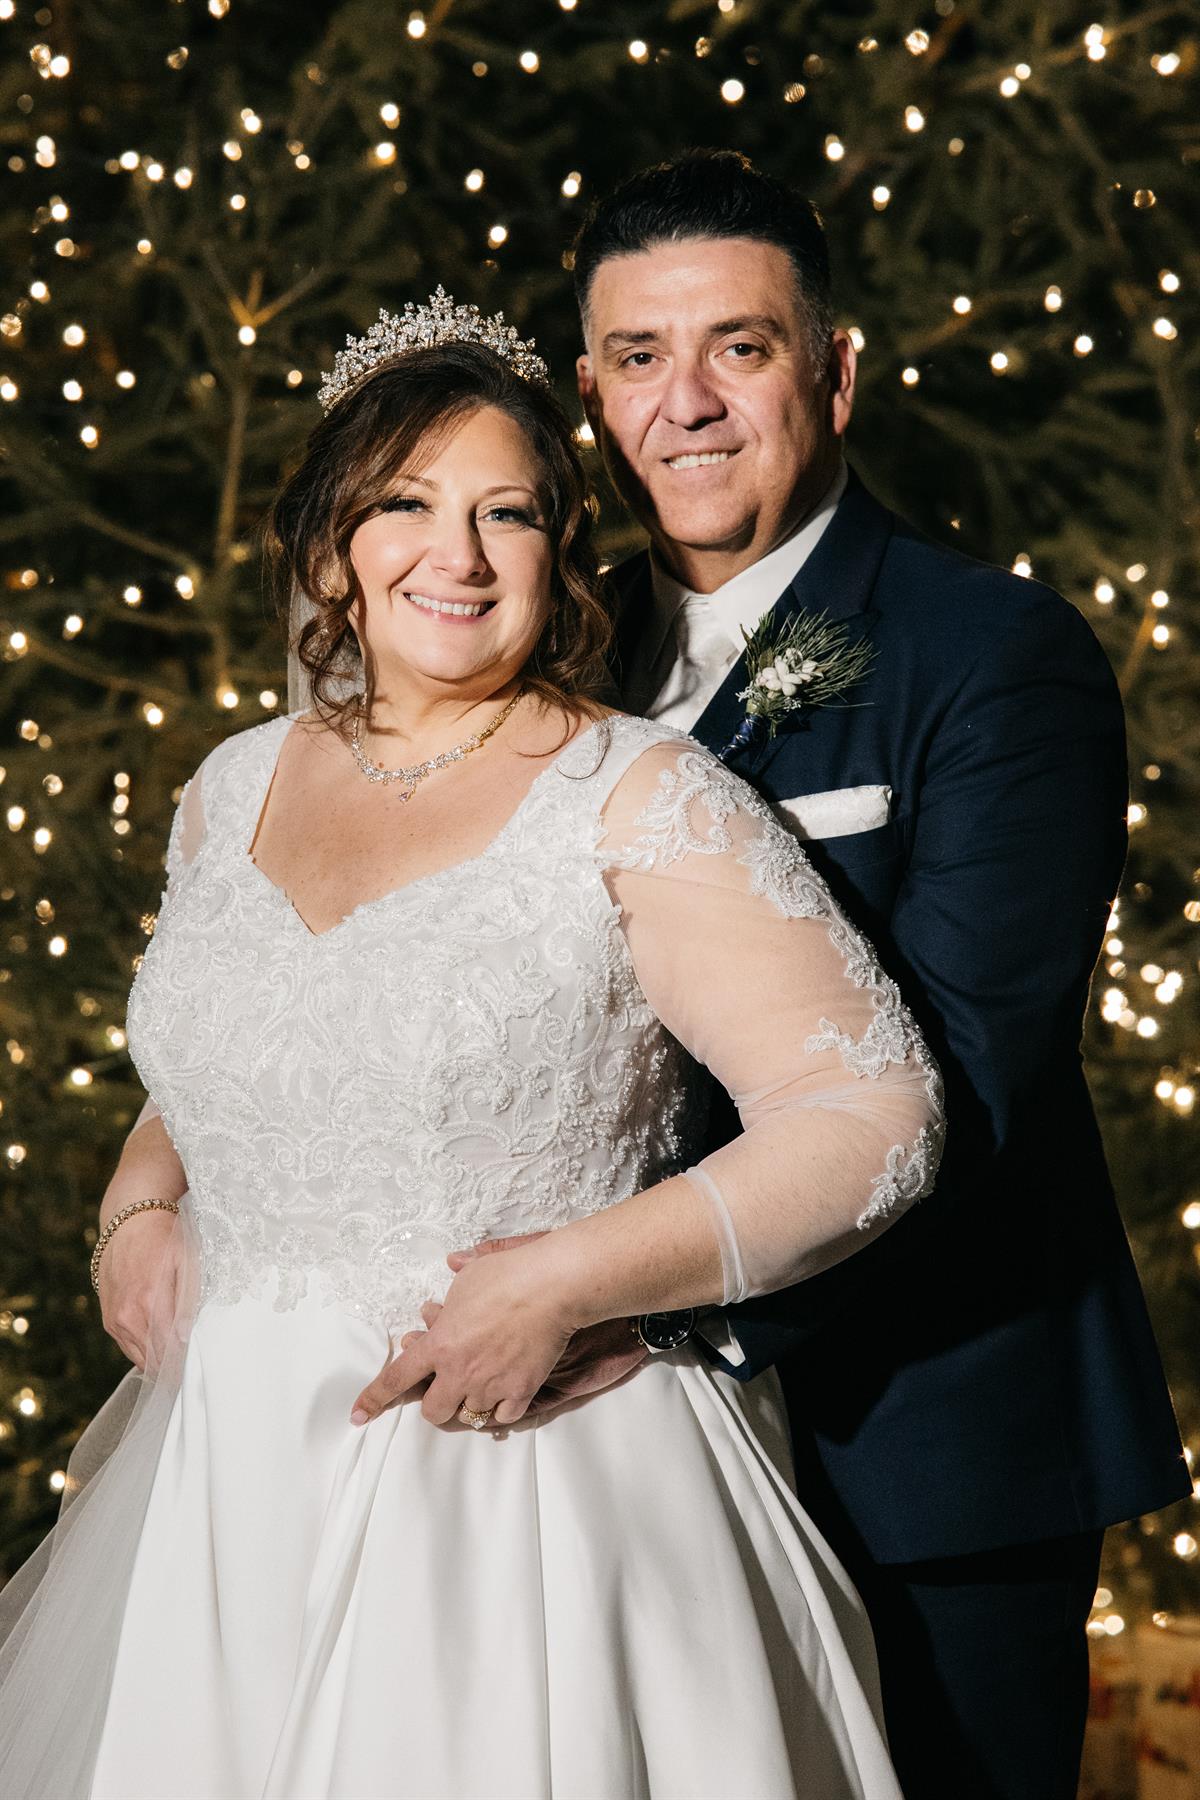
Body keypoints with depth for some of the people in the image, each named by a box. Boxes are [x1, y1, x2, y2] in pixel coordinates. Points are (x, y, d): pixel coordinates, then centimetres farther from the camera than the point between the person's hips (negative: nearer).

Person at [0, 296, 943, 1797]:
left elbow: (874, 1113, -15)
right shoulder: (235, 788, 8)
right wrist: (139, 1201, 4)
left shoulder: (637, 801, -9)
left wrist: (561, 1281, -20)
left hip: (530, 1491, -5)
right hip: (231, 1490, 5)